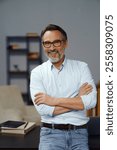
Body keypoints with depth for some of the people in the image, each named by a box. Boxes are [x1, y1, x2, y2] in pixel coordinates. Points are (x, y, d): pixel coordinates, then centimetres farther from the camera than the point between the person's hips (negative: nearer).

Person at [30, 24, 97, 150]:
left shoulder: (81, 67, 4)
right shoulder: (37, 72, 2)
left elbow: (91, 101, -10)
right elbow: (43, 109, -10)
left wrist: (54, 100, -11)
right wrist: (78, 98, -7)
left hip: (78, 132, 1)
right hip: (51, 132, -1)